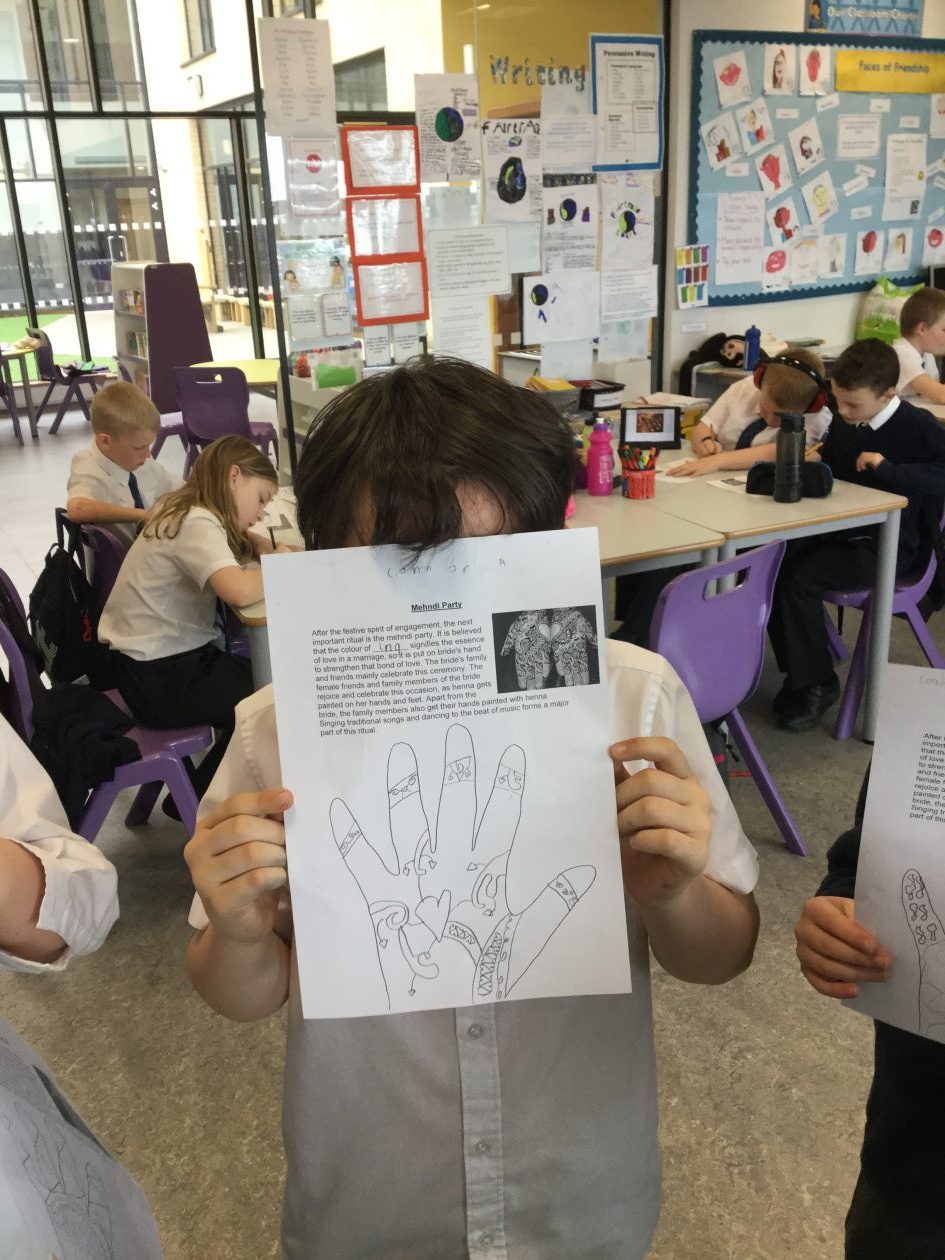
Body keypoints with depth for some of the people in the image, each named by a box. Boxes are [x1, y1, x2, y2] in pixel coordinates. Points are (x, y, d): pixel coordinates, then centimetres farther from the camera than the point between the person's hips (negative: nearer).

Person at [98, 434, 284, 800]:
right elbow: (241, 591, -39)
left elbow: (236, 540, 24)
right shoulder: (197, 525, -23)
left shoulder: (189, 512, 6)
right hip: (157, 677, -10)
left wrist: (260, 545, 1)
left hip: (169, 655, 10)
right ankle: (198, 801, 15)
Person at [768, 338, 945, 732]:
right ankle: (798, 670, -2)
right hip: (838, 531, 7)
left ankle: (816, 684, -9)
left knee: (799, 579, -27)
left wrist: (888, 469, -29)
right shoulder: (842, 423, 8)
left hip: (887, 546, -7)